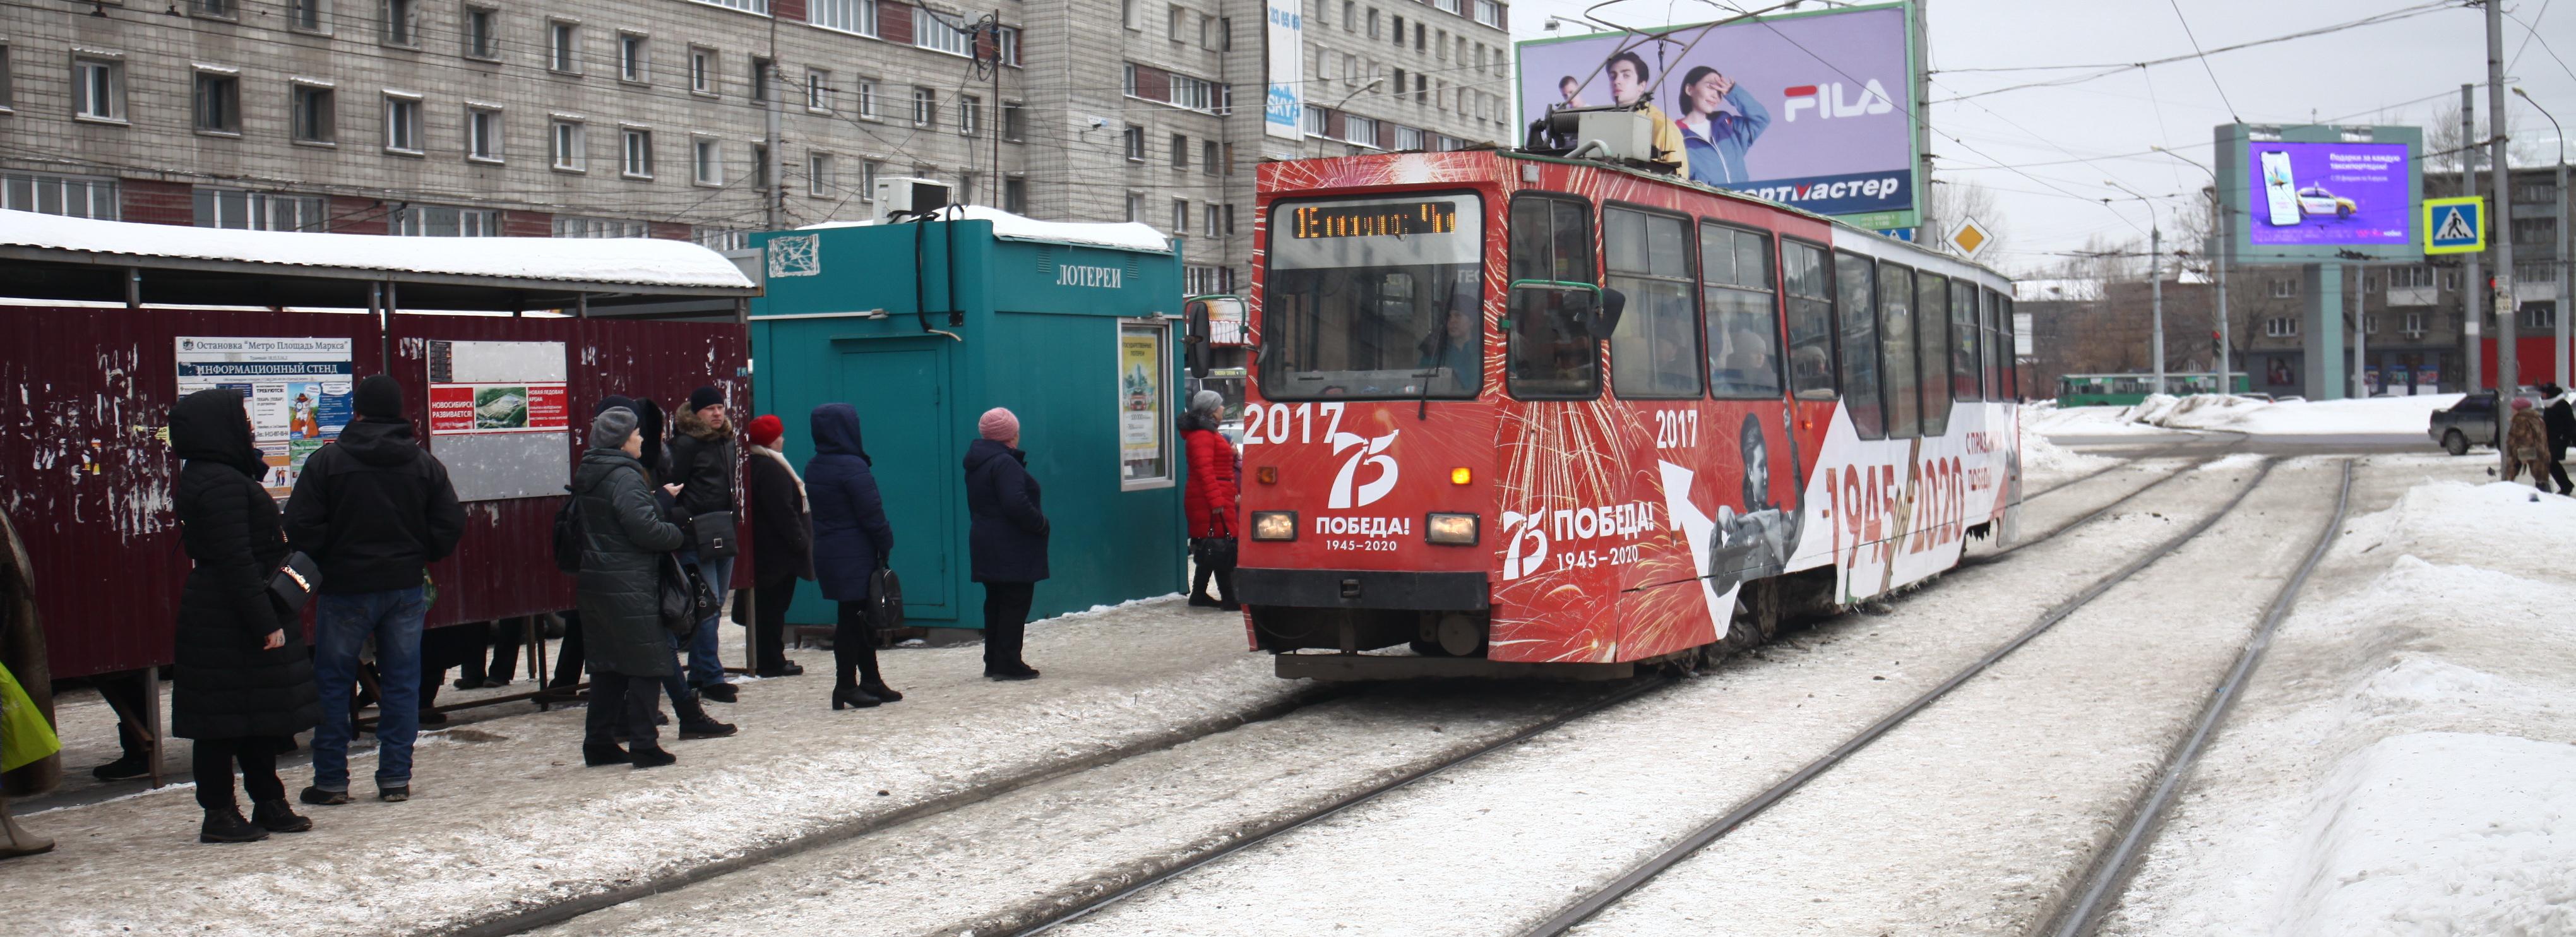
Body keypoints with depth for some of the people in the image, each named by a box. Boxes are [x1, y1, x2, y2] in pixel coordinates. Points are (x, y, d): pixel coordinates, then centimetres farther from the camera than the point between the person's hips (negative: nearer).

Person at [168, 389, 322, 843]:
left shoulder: (219, 477, 13)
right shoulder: (221, 484, -19)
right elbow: (236, 561, -24)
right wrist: (265, 622, -23)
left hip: (221, 616, 11)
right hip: (230, 624, -11)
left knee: (259, 715, 16)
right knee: (226, 719, -2)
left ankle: (269, 804, 24)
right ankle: (219, 815, 5)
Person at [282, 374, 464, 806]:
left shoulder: (327, 460, -8)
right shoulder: (424, 463, 1)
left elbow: (301, 527, -11)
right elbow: (450, 524, 1)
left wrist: (322, 562, 6)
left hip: (345, 588, -2)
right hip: (406, 588, 3)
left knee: (332, 684, 8)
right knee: (402, 683, 8)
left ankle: (331, 781, 11)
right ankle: (396, 779, 8)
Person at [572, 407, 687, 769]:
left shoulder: (589, 475, 13)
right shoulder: (624, 477, -16)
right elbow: (644, 528, -23)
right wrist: (676, 534, -3)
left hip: (594, 583, 9)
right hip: (628, 586, -9)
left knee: (607, 665, 15)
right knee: (648, 664, -1)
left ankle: (598, 742, 18)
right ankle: (644, 746, 0)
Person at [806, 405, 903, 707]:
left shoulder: (813, 467, 9)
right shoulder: (852, 467, -17)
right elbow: (872, 513, -17)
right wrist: (885, 545, -6)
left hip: (827, 552, 8)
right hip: (855, 554, -8)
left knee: (857, 618, 14)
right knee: (853, 617, -2)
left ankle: (870, 681, 20)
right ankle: (846, 686, 1)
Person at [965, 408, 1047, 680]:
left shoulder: (978, 462, 14)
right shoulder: (1004, 463, -18)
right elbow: (1016, 504, -28)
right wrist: (1041, 523, -13)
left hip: (986, 544, 10)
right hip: (1011, 550, -10)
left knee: (996, 604, 15)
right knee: (1015, 604, -5)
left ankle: (993, 662, 19)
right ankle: (1008, 663, -5)